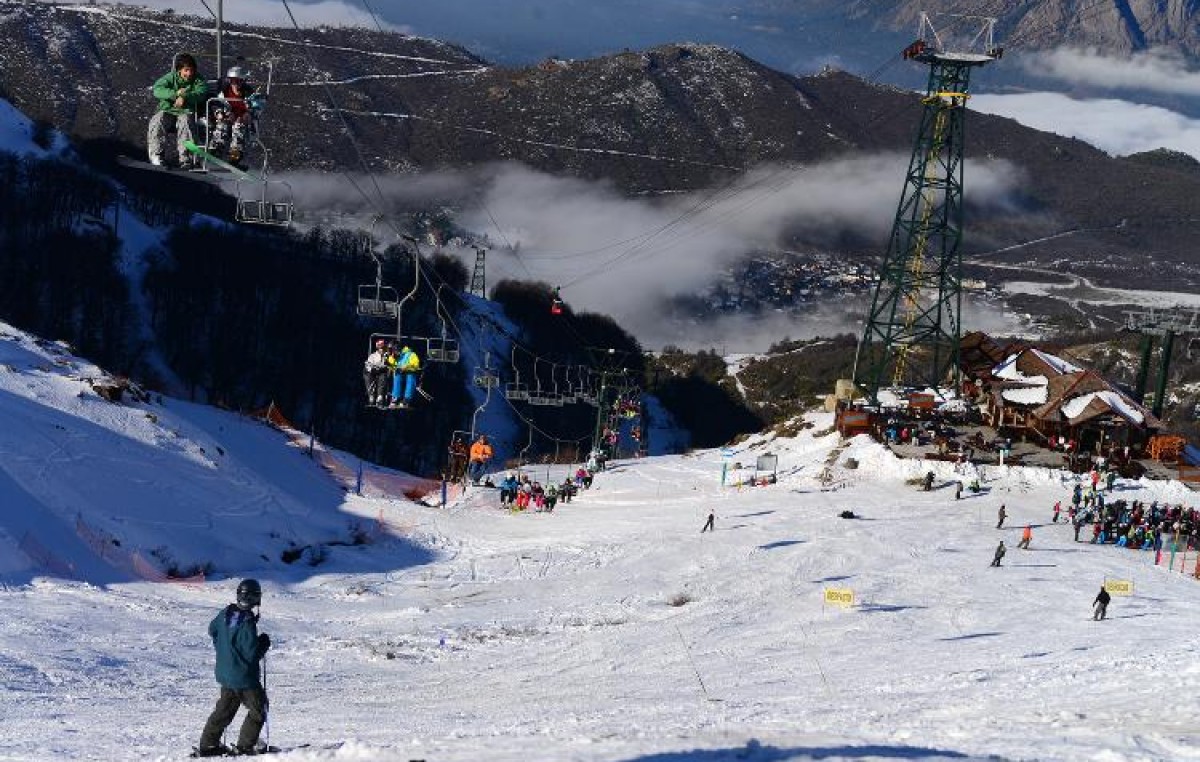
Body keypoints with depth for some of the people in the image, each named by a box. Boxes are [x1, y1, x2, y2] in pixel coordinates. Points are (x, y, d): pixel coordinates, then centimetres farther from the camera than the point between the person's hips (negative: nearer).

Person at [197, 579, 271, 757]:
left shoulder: (225, 614, -2)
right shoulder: (247, 623, -25)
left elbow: (212, 629, 18)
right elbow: (252, 654, -23)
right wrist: (264, 642, -6)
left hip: (225, 674, 8)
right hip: (244, 678, -8)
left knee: (224, 709, 19)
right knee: (258, 710, 8)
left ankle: (207, 745, 19)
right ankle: (245, 746, 6)